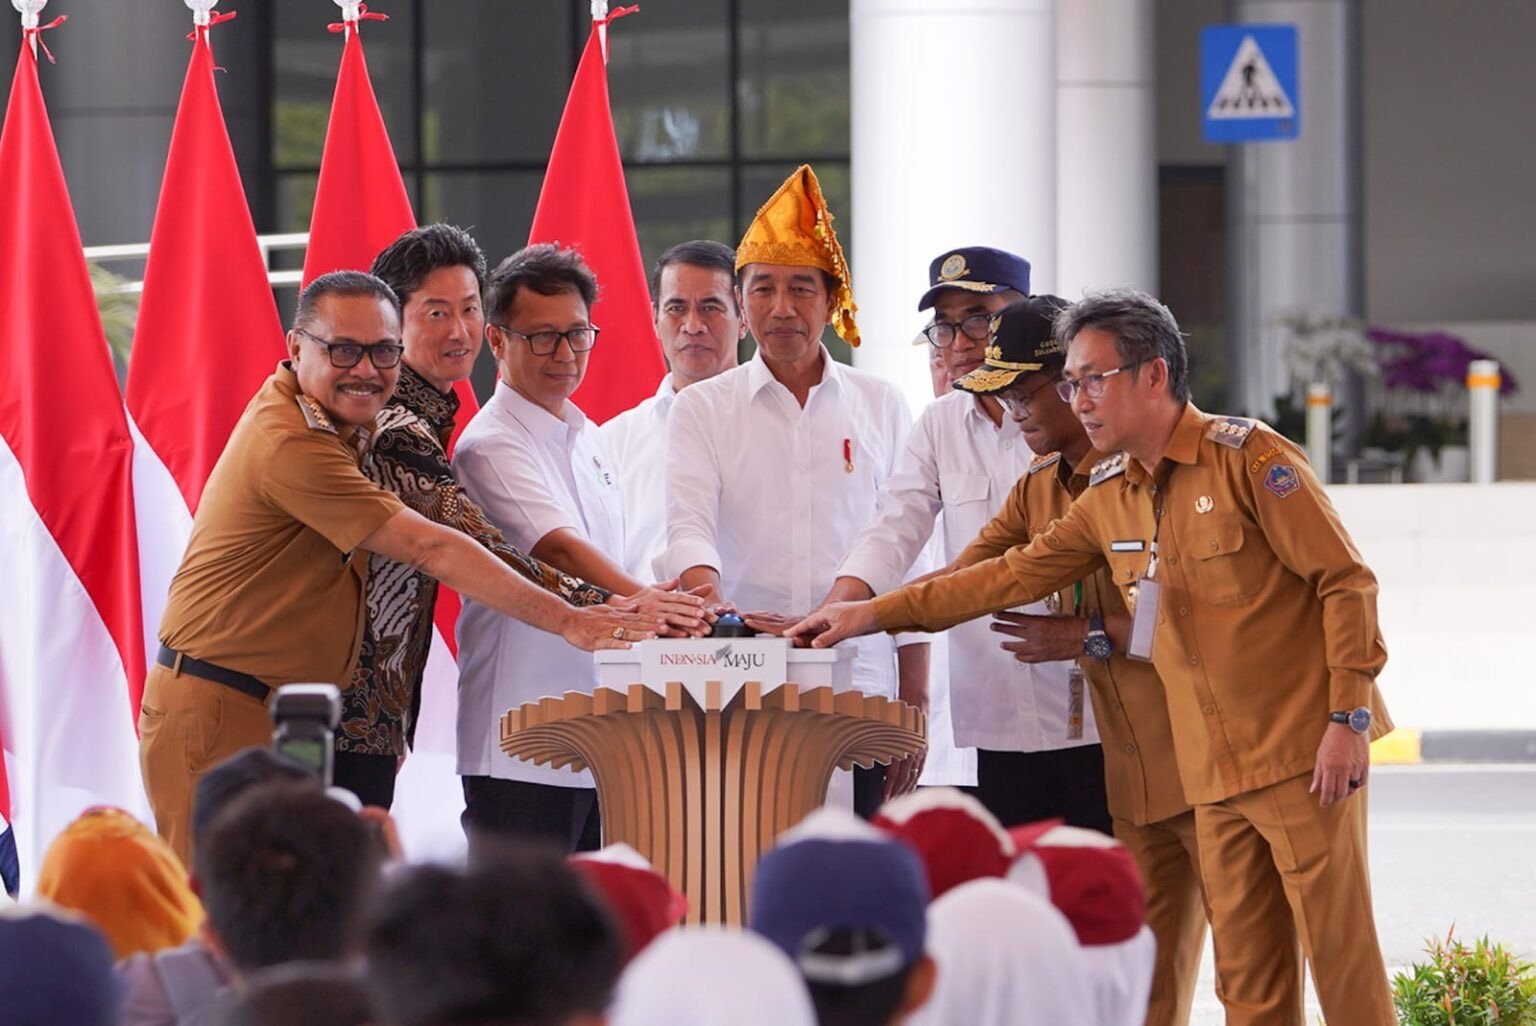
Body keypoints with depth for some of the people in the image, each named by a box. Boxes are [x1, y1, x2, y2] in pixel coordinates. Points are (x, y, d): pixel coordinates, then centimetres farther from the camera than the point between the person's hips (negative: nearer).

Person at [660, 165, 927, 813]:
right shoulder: (701, 409, 10)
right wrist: (706, 589, -27)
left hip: (858, 692, 1)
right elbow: (688, 525, -4)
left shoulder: (881, 408, 13)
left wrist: (914, 700, 7)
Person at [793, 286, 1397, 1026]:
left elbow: (1345, 582, -9)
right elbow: (1015, 573, 17)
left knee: (1341, 956, -6)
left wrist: (1347, 717, -15)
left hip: (1303, 756, -7)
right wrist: (875, 613, 13)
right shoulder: (1108, 499, 14)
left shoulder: (1249, 458, -8)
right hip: (1213, 771, 7)